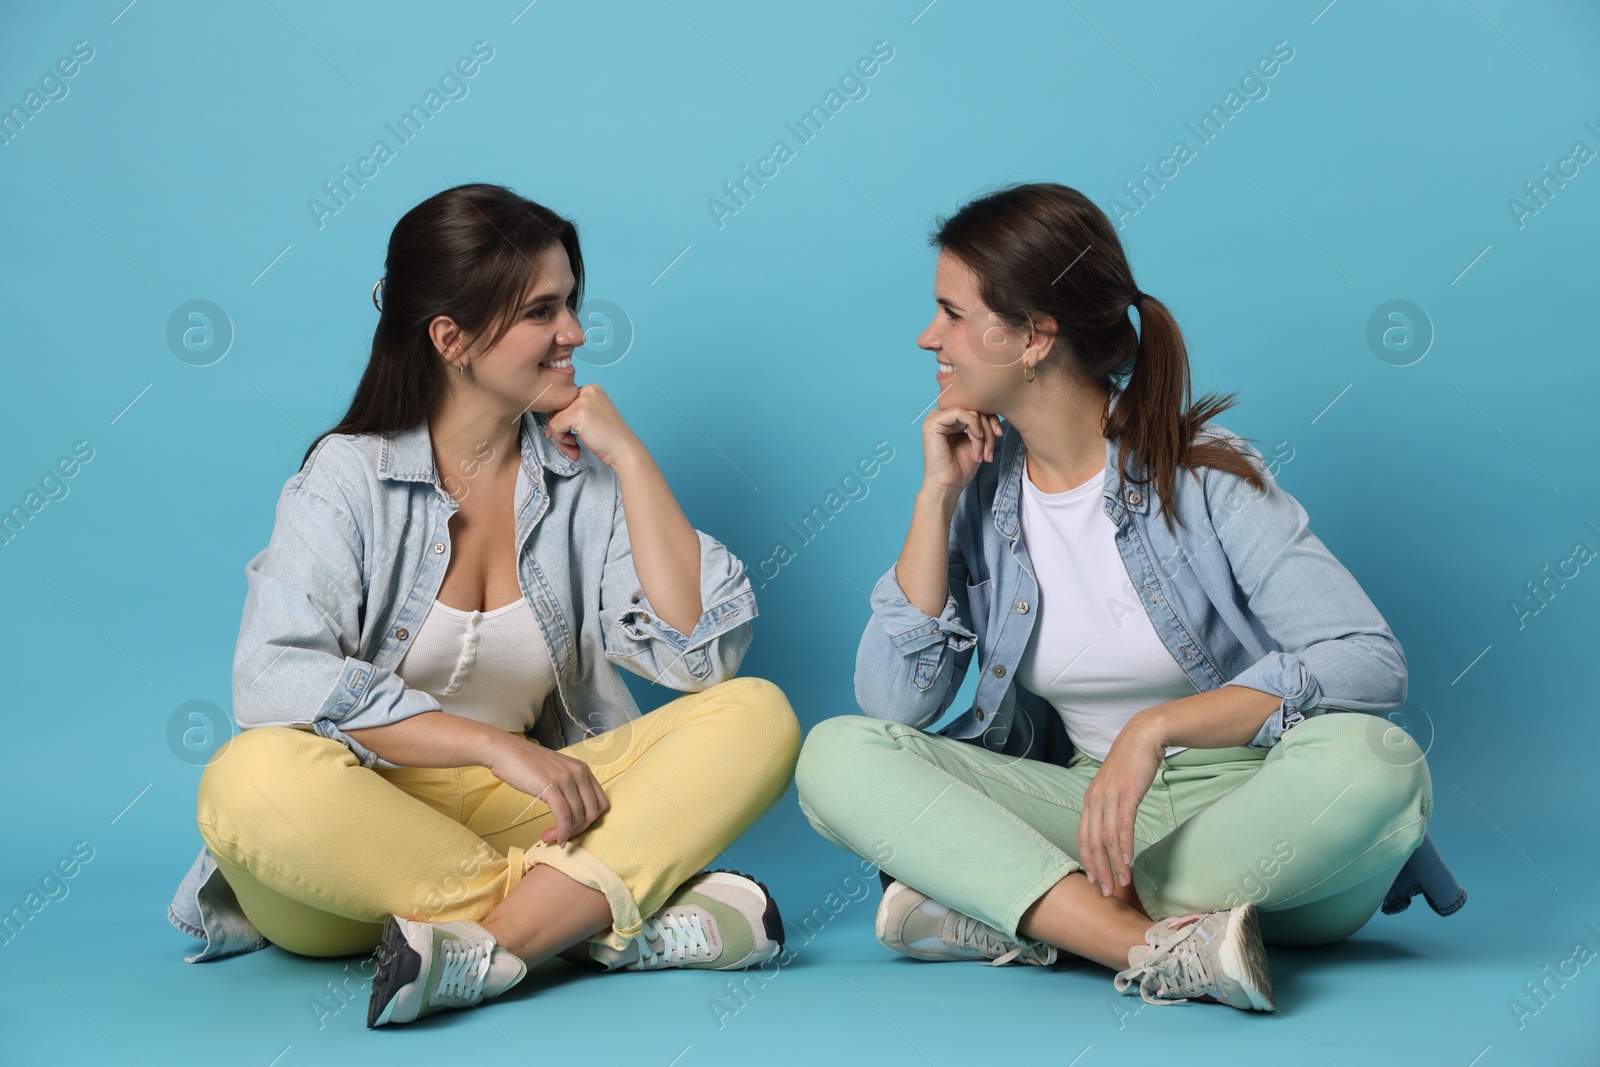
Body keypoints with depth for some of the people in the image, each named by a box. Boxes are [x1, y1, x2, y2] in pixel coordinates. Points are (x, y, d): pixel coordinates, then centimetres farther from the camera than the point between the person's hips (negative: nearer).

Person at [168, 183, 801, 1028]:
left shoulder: (585, 474, 5)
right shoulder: (351, 476, -4)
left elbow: (699, 653, -7)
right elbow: (277, 680, -19)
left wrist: (629, 455, -7)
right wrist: (498, 748, -23)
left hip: (529, 814, 3)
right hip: (361, 826, -3)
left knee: (757, 717, -16)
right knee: (253, 781, -35)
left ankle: (492, 940, -33)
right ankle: (612, 912, -27)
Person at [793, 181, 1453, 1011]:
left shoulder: (1202, 472, -10)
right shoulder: (979, 483, 2)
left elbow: (1371, 661, -21)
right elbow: (894, 705, -8)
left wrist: (1157, 727, -29)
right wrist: (936, 497, -11)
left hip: (1244, 809, -3)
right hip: (1086, 806, 3)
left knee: (1375, 762, -35)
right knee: (836, 755, -18)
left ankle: (1009, 915, -27)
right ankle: (1160, 947, -34)